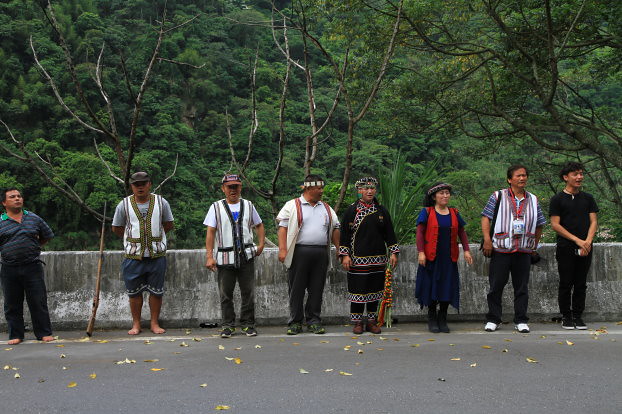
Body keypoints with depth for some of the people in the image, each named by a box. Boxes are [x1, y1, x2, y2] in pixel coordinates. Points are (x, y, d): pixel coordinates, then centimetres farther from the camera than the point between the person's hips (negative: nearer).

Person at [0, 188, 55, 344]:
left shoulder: (34, 219, 8)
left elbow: (47, 236, 20)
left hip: (33, 267, 0)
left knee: (38, 302, 1)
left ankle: (44, 333, 9)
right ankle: (16, 335, 16)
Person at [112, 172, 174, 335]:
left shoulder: (161, 202, 3)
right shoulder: (124, 204, 1)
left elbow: (168, 225, 14)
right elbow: (116, 228, 12)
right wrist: (134, 239, 13)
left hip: (157, 255, 0)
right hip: (133, 256, 0)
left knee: (156, 291, 5)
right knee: (134, 292, 5)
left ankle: (155, 323, 16)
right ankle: (136, 324, 15)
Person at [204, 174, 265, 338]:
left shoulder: (248, 205, 12)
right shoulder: (216, 207, 4)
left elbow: (259, 225, 22)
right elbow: (210, 232, 0)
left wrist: (261, 244, 7)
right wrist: (209, 256, -8)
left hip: (246, 256, 2)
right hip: (225, 257, -1)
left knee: (248, 293, 3)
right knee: (225, 294, 3)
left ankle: (248, 324, 13)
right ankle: (228, 325, 13)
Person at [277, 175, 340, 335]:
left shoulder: (327, 209, 19)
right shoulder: (293, 206, 3)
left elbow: (335, 229, 23)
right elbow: (283, 227, -2)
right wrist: (282, 249, -12)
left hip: (321, 254, 4)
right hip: (299, 252, -4)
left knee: (317, 289, 5)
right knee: (296, 288, -1)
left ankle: (314, 321, 13)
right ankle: (295, 322, 7)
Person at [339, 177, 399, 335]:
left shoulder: (382, 211, 10)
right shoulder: (351, 210, 1)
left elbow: (389, 233, 12)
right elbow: (344, 234, 0)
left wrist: (393, 252, 5)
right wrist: (345, 255, -7)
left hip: (378, 259, 3)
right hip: (357, 260, -3)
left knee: (374, 290, 7)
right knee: (358, 290, -1)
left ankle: (371, 322, 17)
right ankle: (357, 323, 10)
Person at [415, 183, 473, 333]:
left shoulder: (454, 213, 11)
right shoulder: (426, 212, 0)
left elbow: (461, 233, 14)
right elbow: (420, 233, -4)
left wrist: (466, 250, 3)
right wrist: (421, 252, -13)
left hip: (449, 258, 3)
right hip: (431, 257, -3)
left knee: (447, 287, 2)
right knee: (432, 286, 1)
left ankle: (443, 319, 14)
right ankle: (432, 319, 13)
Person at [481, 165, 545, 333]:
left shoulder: (533, 200, 14)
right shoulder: (498, 197, 3)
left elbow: (539, 225, 20)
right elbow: (486, 218, -1)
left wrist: (534, 245, 14)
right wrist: (487, 240, -10)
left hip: (524, 251, 3)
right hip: (501, 249, -3)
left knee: (522, 286, 4)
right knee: (496, 285, 1)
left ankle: (521, 321, 12)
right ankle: (493, 320, 11)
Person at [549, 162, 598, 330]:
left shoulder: (588, 198, 12)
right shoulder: (557, 199, 0)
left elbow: (593, 222, 8)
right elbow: (555, 225, -6)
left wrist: (588, 241, -9)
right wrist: (577, 240, -12)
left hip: (585, 249, 3)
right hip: (566, 248, -3)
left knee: (581, 284, 6)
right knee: (566, 284, 1)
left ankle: (578, 316, 14)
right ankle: (566, 316, 9)